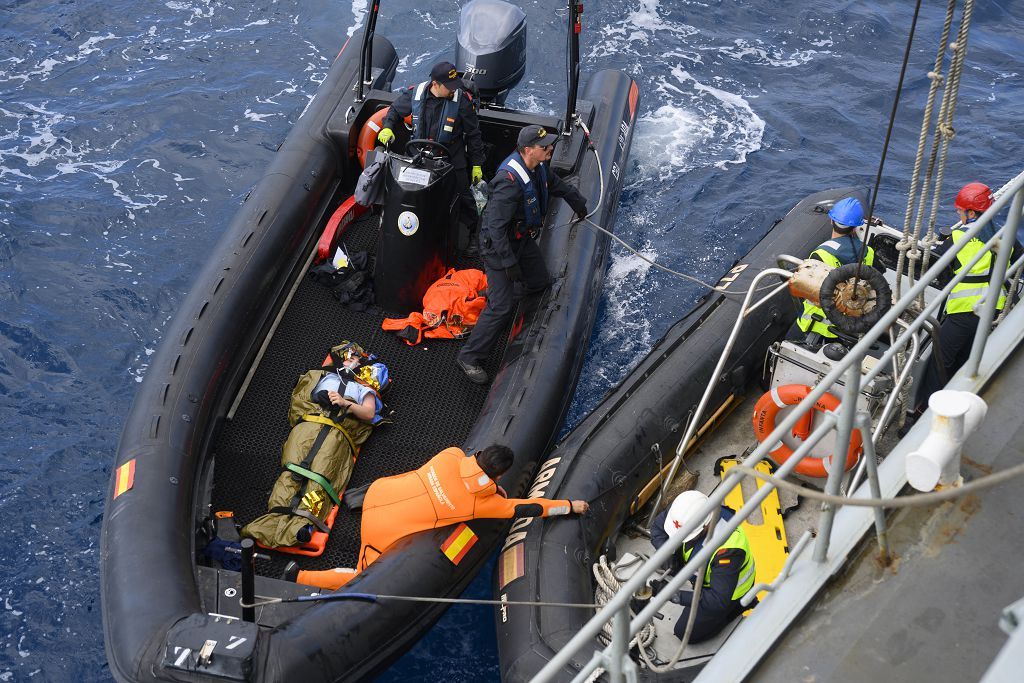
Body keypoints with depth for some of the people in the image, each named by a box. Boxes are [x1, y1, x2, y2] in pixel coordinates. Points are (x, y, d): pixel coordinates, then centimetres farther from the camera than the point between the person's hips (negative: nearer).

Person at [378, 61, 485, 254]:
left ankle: (470, 233, 31)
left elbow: (473, 134, -7)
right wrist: (387, 127, -10)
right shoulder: (415, 94, -12)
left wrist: (477, 165, -4)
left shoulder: (462, 100, -17)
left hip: (453, 160, -2)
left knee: (463, 198, 10)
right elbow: (395, 110, 10)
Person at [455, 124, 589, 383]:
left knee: (540, 281, 22)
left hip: (522, 238, 9)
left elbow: (556, 184, 19)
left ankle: (496, 293, 48)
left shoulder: (538, 167, -6)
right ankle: (469, 357, 4)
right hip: (498, 245, -9)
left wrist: (578, 203, 34)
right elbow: (496, 225, -34)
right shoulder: (510, 180, -35)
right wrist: (509, 262, -31)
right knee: (501, 308, -9)